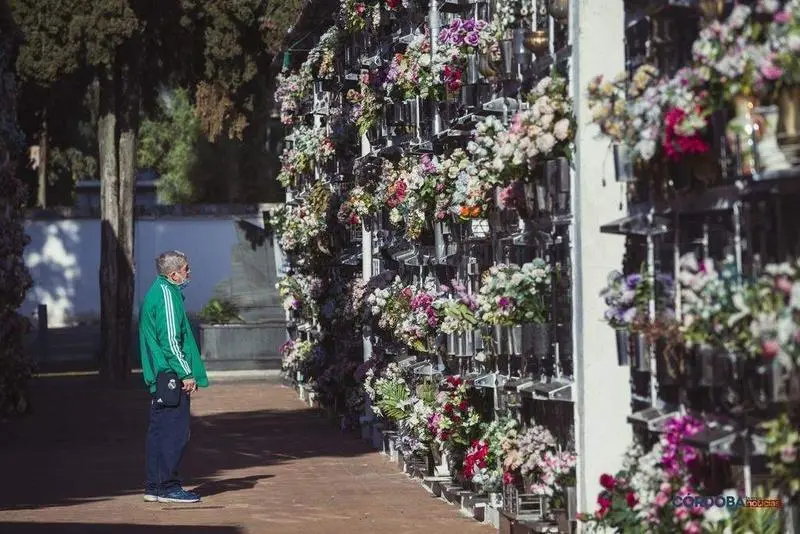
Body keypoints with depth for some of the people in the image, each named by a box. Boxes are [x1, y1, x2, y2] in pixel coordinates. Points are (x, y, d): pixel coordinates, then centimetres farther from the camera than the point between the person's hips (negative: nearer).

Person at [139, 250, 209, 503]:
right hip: (170, 377, -11)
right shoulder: (167, 294, -12)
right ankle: (167, 486, -5)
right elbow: (170, 340, -18)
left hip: (159, 377, 11)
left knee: (160, 431, 12)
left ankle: (154, 487, 15)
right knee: (175, 431, -7)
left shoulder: (156, 292, 20)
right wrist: (186, 373, -16)